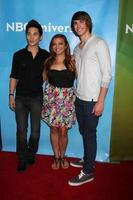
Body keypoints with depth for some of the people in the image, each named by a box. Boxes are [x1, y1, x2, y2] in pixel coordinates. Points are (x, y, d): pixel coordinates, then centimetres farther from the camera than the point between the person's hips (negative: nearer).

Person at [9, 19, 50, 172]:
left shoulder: (46, 55, 0)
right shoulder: (18, 55, 0)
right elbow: (14, 77, 3)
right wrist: (11, 95, -2)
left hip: (37, 98, 0)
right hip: (20, 98, 0)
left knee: (35, 131, 11)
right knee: (21, 131, 7)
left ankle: (31, 154, 34)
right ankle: (22, 159, 23)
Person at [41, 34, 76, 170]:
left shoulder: (72, 61, -4)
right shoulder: (48, 61, 4)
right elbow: (44, 79, 13)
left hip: (67, 99, -2)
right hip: (51, 98, 2)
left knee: (63, 131, 2)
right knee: (53, 129, 9)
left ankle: (62, 156, 27)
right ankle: (56, 156, 28)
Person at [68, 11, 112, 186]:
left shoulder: (99, 44, -8)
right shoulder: (77, 48, 13)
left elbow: (107, 74, -13)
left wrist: (100, 101, -17)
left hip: (92, 99, -6)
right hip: (79, 98, 7)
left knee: (90, 134, 1)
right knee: (84, 132, 16)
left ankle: (88, 172, 15)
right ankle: (87, 160, 35)